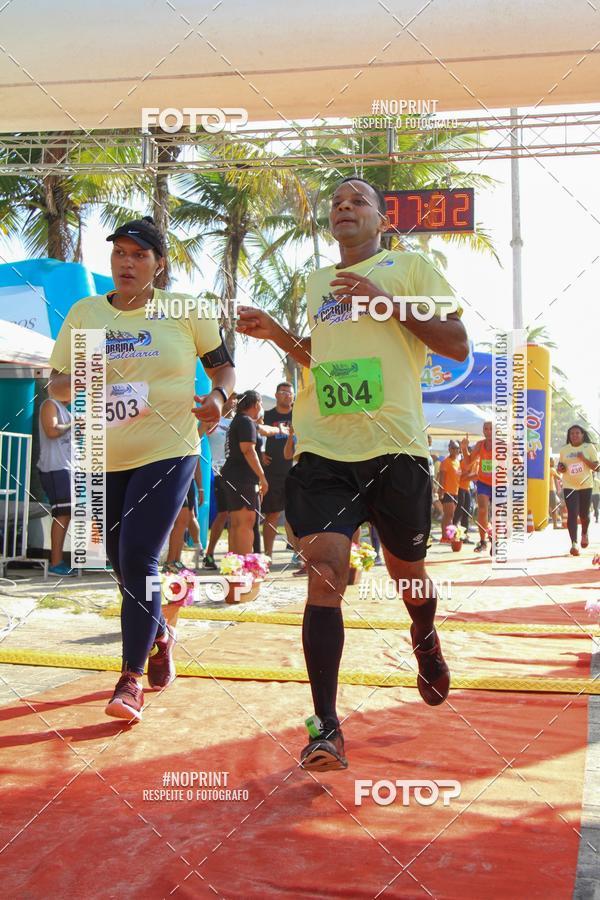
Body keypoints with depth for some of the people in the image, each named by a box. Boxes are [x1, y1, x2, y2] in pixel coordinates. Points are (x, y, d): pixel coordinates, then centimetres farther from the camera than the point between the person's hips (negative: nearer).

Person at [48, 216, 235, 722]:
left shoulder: (185, 310, -1)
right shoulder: (84, 313, 6)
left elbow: (222, 364, 9)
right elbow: (56, 385, 8)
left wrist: (218, 395, -13)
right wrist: (77, 379, -16)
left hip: (169, 451, -4)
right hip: (107, 458, 4)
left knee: (138, 558, -14)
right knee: (123, 562, 13)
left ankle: (131, 679, -5)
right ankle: (159, 634, 42)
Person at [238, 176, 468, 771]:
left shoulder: (409, 267, 7)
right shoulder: (316, 283, 22)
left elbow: (457, 346, -1)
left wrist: (388, 302, -10)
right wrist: (276, 334, 15)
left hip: (394, 448, -3)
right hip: (321, 450, 3)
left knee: (406, 569, 12)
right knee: (324, 569, -13)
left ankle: (426, 642, 47)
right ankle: (326, 727, -10)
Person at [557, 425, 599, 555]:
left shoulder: (589, 447, 0)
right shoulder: (564, 449, 6)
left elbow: (595, 466, -4)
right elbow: (560, 466, 16)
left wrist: (583, 458, -20)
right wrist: (560, 468, -8)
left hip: (586, 485, 0)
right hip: (569, 486, 0)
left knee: (584, 513, 11)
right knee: (572, 514, -10)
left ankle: (584, 534, 43)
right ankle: (574, 543, -15)